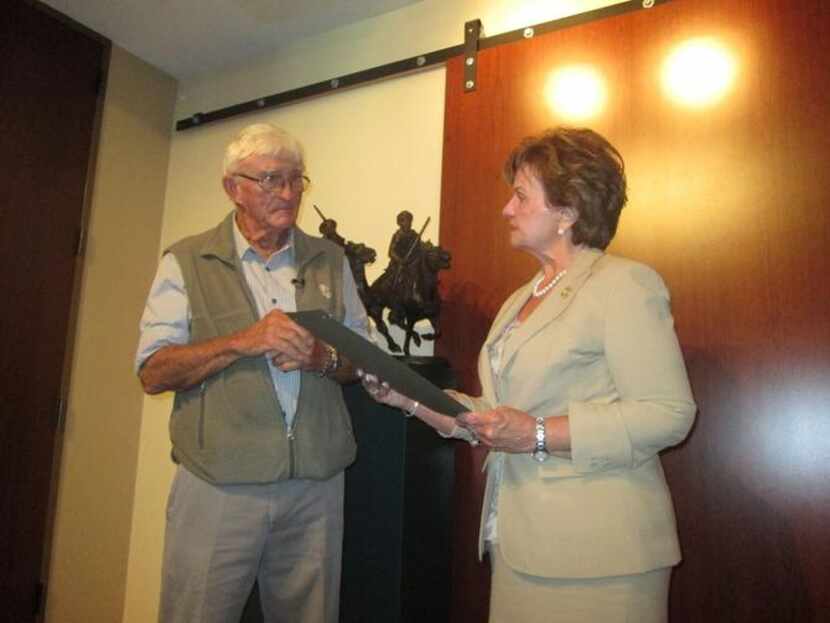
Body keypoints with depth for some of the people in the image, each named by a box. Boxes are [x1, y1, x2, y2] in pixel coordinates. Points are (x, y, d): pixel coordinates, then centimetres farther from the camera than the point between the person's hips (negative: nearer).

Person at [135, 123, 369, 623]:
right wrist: (243, 342, -19)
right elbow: (153, 373, -6)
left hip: (317, 484, 3)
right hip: (218, 487, -2)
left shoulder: (330, 260, 9)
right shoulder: (186, 261, 0)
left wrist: (323, 358, -11)